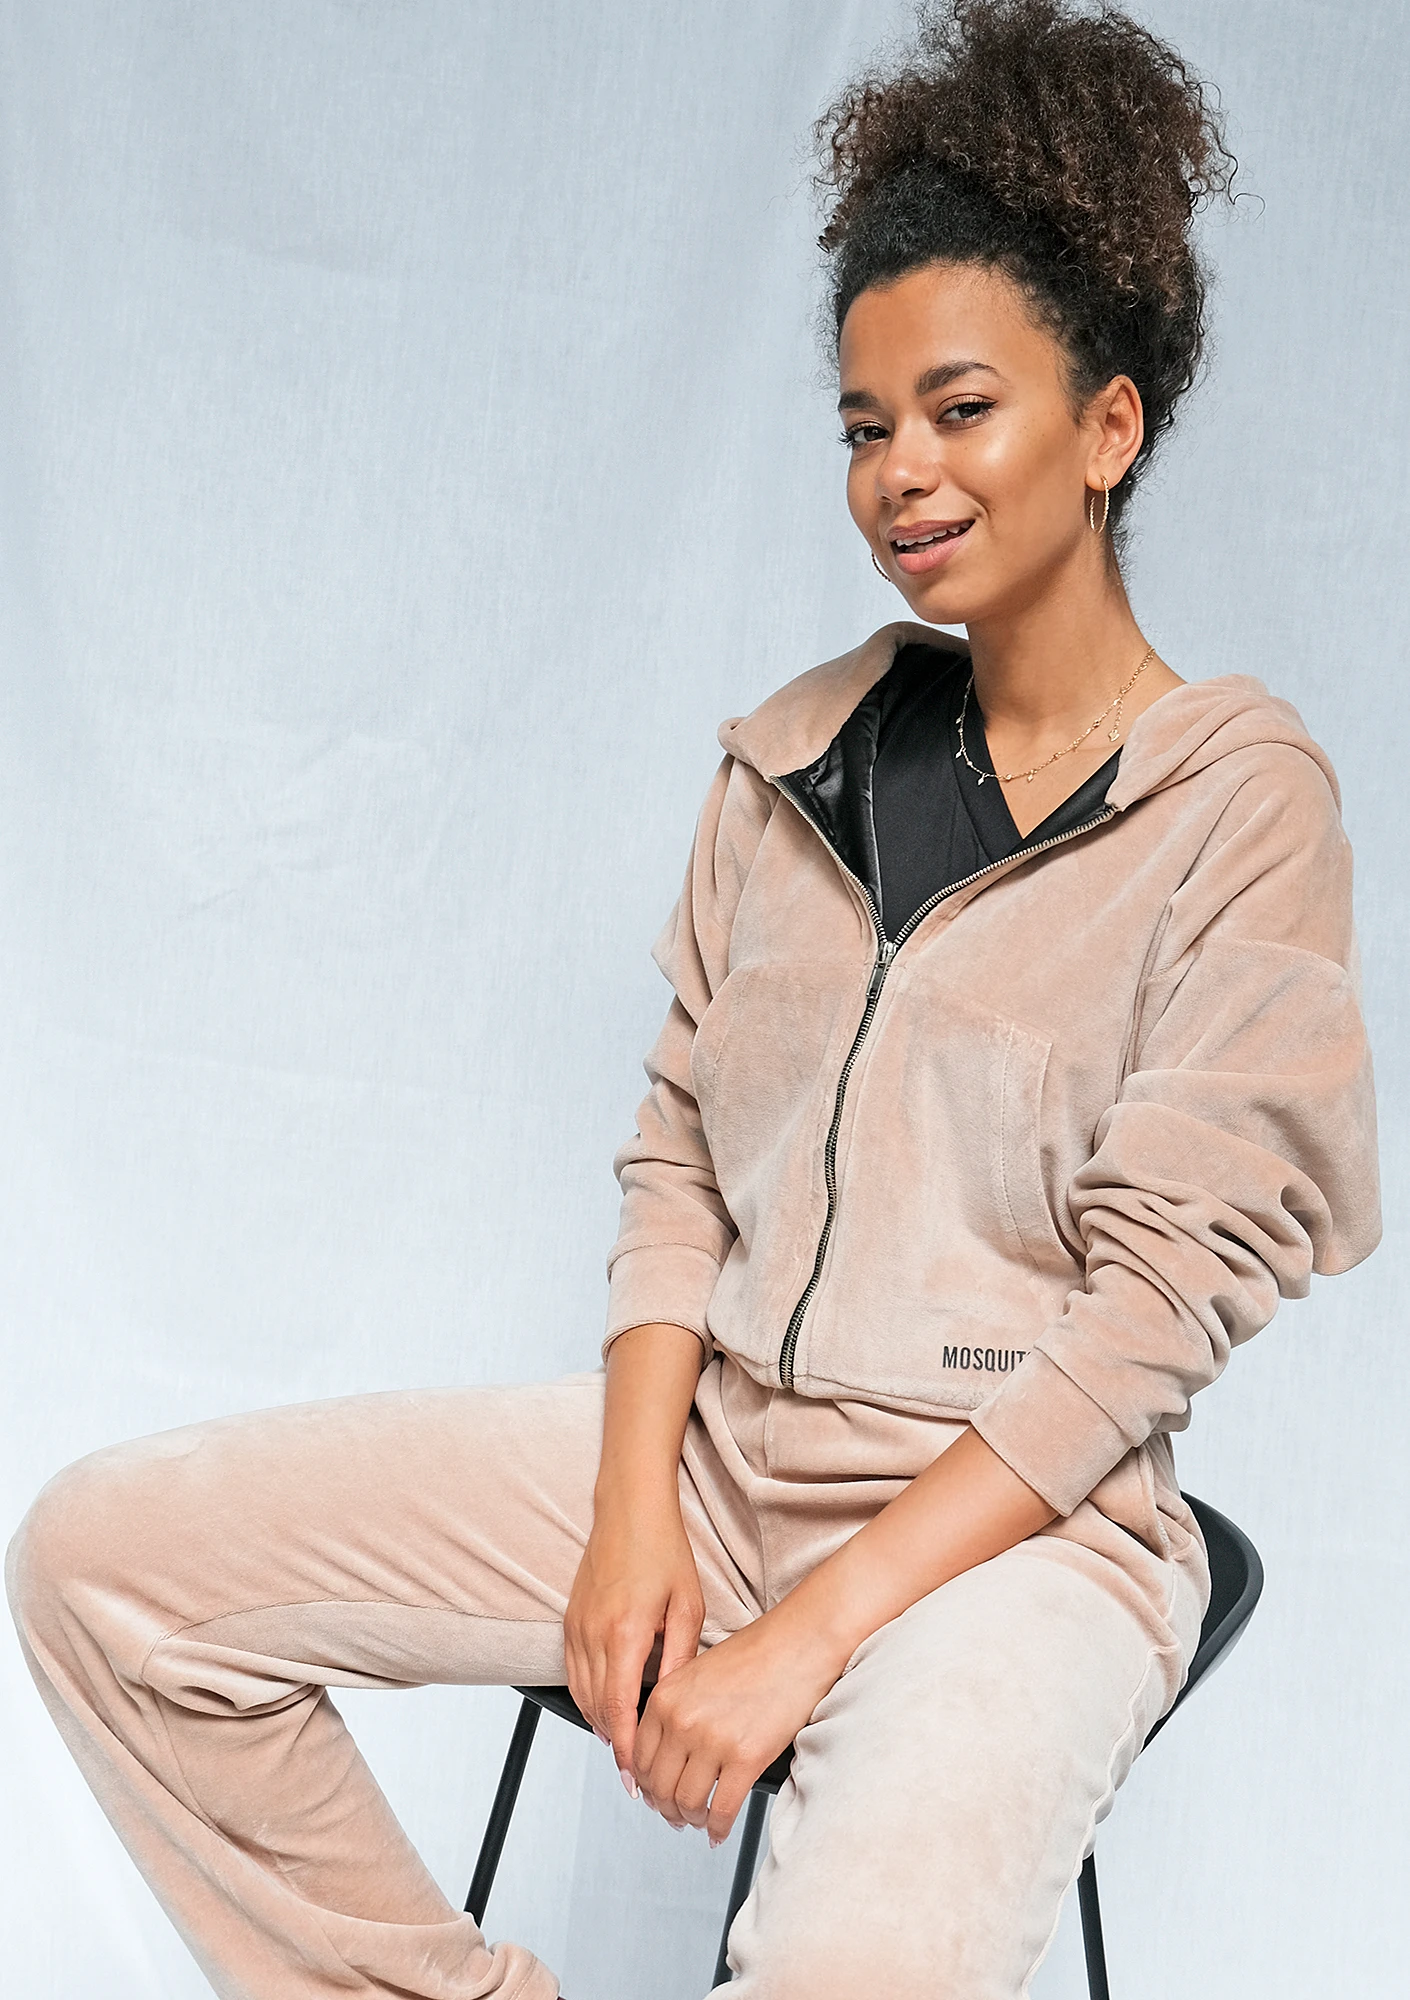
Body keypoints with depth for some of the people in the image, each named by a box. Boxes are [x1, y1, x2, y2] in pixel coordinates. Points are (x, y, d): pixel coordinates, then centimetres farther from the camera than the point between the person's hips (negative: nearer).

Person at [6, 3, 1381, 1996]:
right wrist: (636, 1508, -7)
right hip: (708, 1437, 6)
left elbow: (1155, 1303, -12)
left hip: (1018, 1516, -5)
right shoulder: (800, 752, 9)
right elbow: (677, 1155, 9)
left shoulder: (1240, 802, -7)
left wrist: (808, 1631, -16)